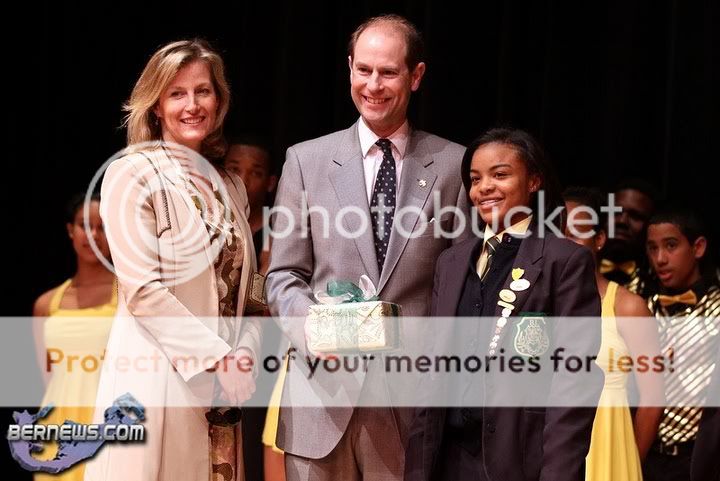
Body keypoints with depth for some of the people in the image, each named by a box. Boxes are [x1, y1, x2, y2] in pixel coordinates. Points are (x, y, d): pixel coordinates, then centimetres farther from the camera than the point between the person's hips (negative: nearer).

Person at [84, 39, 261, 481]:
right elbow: (142, 288, -13)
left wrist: (245, 352, -4)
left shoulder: (229, 185, 14)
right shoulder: (133, 175, -5)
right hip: (158, 378, -6)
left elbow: (241, 286, 14)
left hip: (222, 380, 6)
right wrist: (218, 358, -14)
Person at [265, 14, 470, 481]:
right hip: (323, 388, 1)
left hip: (413, 395, -1)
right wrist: (308, 325, -11)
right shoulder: (306, 160, 8)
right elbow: (284, 275, 9)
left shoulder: (453, 164, 5)